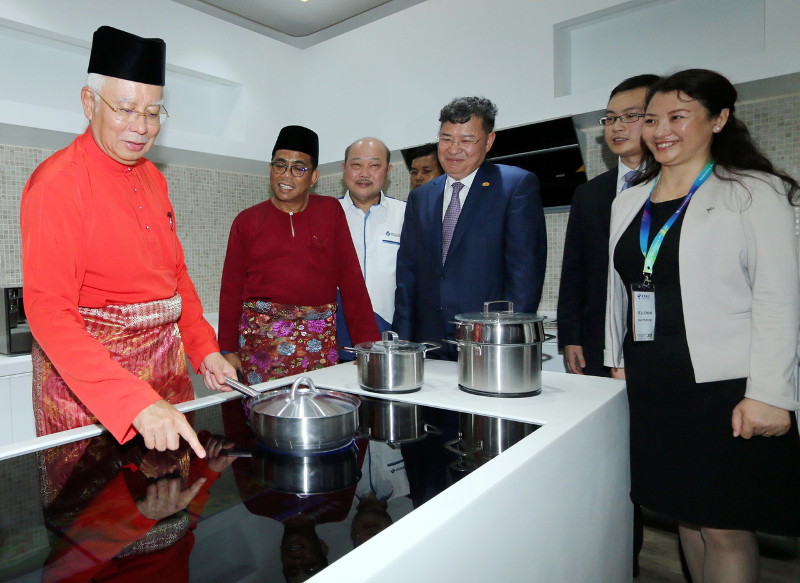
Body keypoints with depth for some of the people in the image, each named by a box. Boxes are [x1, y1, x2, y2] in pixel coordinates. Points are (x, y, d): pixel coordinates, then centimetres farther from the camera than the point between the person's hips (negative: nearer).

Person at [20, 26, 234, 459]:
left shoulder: (153, 178, 7)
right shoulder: (56, 183, -16)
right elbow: (49, 312, -24)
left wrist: (205, 350, 0)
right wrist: (137, 403, -34)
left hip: (167, 371, 7)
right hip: (85, 378, -6)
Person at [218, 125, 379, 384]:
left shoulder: (331, 211, 5)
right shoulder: (247, 221, 6)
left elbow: (350, 278, 0)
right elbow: (231, 288, 7)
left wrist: (368, 343, -5)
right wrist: (228, 349, 3)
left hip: (319, 339, 0)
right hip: (261, 338, 0)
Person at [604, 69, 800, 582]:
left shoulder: (754, 193, -4)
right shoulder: (630, 201, 12)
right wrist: (617, 362, 13)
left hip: (725, 388, -5)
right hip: (651, 387, 5)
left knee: (725, 529, 5)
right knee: (687, 517, 16)